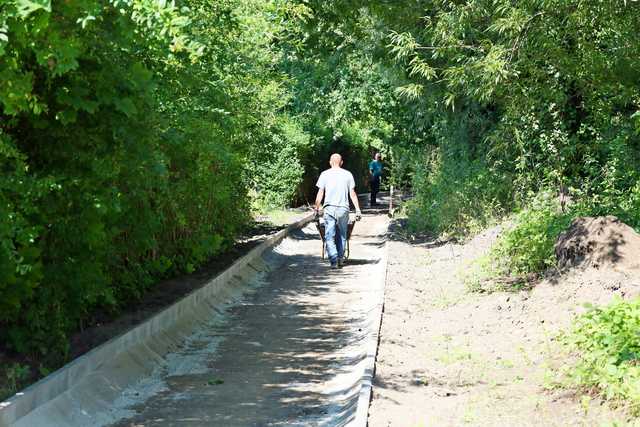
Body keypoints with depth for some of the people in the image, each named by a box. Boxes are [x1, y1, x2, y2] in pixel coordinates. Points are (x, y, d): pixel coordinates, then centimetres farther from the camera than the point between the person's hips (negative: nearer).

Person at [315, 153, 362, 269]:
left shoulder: (325, 174, 5)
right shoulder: (347, 174, 8)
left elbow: (320, 194, 2)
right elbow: (352, 194, 5)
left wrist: (317, 208, 8)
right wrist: (358, 209, 7)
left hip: (329, 208, -1)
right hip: (343, 208, 1)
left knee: (329, 236, -2)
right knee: (342, 235, 14)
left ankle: (333, 260, -14)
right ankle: (340, 259, 18)